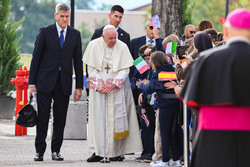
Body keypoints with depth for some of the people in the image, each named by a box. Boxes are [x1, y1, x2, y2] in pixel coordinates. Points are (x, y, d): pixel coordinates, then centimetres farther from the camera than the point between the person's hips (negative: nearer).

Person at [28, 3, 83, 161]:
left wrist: (79, 87, 6)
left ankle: (56, 151, 14)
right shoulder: (45, 32, 0)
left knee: (60, 120, 5)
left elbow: (78, 61, 9)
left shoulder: (75, 34, 8)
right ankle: (40, 151, 5)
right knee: (42, 119, -3)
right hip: (45, 82, -2)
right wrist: (32, 83, -4)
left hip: (64, 84, 2)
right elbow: (36, 58, 0)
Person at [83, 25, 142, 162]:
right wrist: (99, 84, -11)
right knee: (98, 118, -5)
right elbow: (91, 68, 1)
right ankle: (97, 152, -6)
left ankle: (116, 152, 1)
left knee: (116, 118, -4)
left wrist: (112, 84, -15)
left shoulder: (122, 47, -5)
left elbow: (125, 69, -4)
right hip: (98, 88, 0)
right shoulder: (94, 45, -3)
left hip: (117, 88, 0)